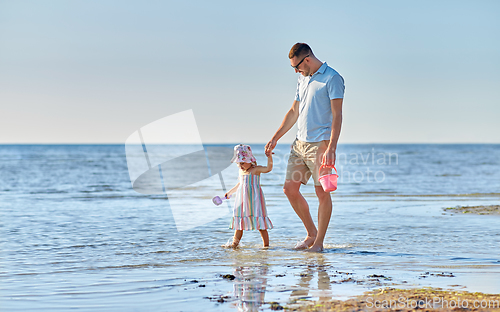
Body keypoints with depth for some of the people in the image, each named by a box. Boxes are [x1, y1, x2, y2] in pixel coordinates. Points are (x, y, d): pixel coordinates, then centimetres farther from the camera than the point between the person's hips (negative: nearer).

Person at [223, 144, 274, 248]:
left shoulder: (256, 169, -9)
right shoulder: (241, 171, 12)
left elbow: (268, 168, -25)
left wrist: (269, 157, -36)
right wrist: (230, 192, 34)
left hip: (254, 200, -7)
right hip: (242, 199, 7)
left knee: (260, 223, -5)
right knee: (240, 220, 11)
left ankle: (266, 245, 0)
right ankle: (235, 242, 17)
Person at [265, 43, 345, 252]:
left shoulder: (332, 78, -8)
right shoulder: (303, 79, 17)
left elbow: (337, 116, -14)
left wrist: (331, 148, -22)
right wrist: (275, 138, 20)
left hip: (320, 144, -8)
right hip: (300, 144, 8)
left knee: (322, 193, -4)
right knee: (290, 189, 5)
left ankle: (319, 242, 5)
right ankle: (311, 233, 19)